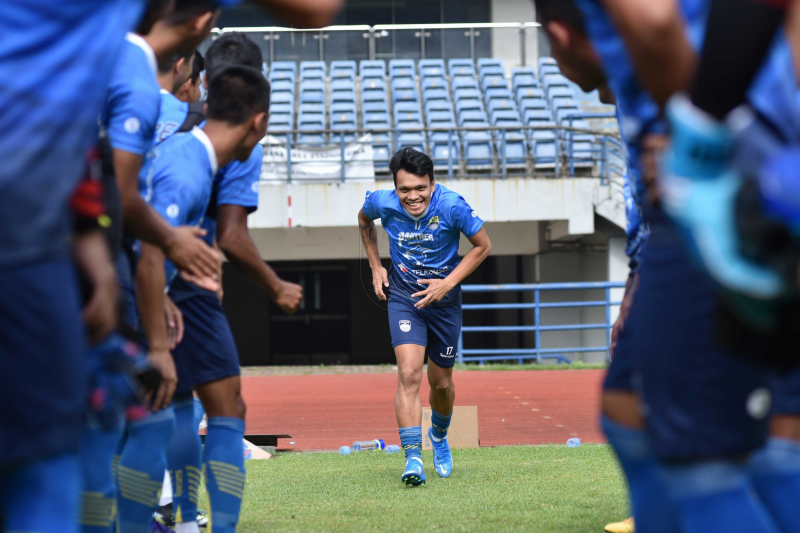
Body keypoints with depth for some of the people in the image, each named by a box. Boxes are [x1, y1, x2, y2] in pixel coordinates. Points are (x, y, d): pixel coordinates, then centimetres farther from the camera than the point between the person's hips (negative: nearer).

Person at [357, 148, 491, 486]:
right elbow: (364, 219, 11)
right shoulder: (382, 203, -16)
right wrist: (375, 267, 7)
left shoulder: (451, 206, -22)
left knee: (441, 383, 12)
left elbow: (482, 246, -8)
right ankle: (413, 458, -23)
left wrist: (448, 283, -16)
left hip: (444, 298, 0)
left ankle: (439, 436, 44)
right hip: (403, 295, 0)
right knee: (409, 373, -20)